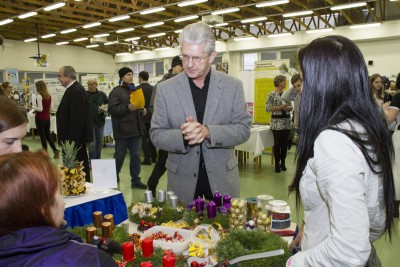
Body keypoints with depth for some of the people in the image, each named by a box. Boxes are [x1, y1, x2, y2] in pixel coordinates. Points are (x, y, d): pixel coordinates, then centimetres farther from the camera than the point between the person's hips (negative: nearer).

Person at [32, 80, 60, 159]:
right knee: (48, 135, 17)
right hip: (47, 118, 6)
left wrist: (33, 106, -3)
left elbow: (40, 109, -20)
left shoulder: (39, 96, -16)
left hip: (40, 119, -6)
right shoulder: (49, 96, 4)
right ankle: (55, 150, 11)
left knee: (42, 136, 4)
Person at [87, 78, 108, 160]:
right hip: (89, 123, -3)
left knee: (99, 143, 12)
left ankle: (98, 160, 26)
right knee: (92, 144, -4)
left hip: (100, 122, 3)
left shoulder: (102, 95, 5)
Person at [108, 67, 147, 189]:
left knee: (136, 155, 7)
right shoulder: (116, 91, -5)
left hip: (136, 129, 6)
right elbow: (112, 109, -15)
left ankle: (135, 180, 17)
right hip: (122, 130, -6)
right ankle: (114, 178, 26)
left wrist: (143, 110, 6)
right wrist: (127, 108, -25)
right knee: (119, 156, 6)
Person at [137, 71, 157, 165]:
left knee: (144, 138, 2)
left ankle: (147, 159, 1)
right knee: (151, 137, 15)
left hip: (142, 117, -4)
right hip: (151, 116, 4)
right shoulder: (153, 88, 0)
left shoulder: (137, 89, -11)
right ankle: (154, 157, 20)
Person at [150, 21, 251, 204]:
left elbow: (243, 129, -6)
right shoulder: (165, 89, -4)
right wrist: (182, 136, -23)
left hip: (222, 177, 1)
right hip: (182, 179, 0)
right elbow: (156, 135, -3)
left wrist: (209, 132, -23)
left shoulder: (233, 86, -4)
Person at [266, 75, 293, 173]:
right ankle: (277, 164, 12)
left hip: (287, 122, 5)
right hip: (277, 122, -5)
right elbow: (268, 108, -12)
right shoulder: (272, 94, -7)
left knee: (285, 143, 8)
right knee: (277, 144, 0)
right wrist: (280, 107, -18)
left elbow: (291, 107, 13)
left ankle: (283, 163, 20)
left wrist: (287, 108, -10)